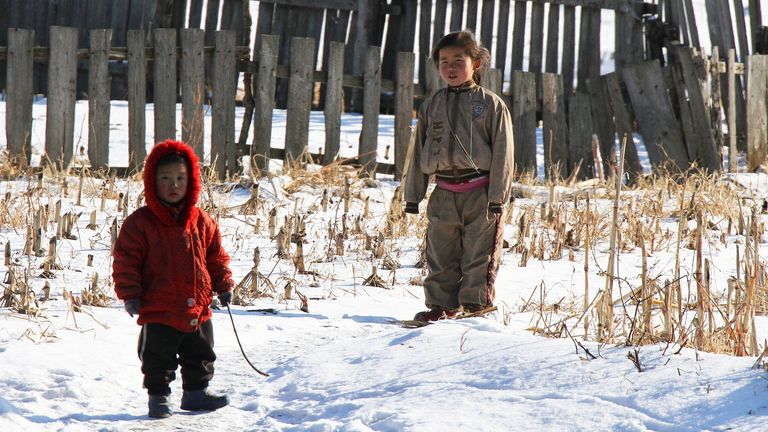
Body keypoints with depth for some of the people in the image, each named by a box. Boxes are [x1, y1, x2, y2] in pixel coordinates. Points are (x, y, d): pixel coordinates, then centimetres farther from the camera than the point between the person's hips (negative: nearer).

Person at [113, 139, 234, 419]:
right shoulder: (139, 223, -8)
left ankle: (196, 393, 31)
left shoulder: (201, 222, 4)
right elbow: (125, 262, -8)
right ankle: (158, 396, 20)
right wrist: (130, 294, -13)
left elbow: (216, 257, 14)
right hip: (158, 313, -4)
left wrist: (224, 286, 9)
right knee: (159, 359, 5)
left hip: (197, 311, 4)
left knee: (200, 356, 16)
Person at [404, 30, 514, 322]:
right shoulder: (431, 106, 11)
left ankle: (476, 304, 8)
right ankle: (441, 305, 16)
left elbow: (502, 152, -3)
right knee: (440, 256, 7)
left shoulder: (491, 104, -1)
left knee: (479, 254, 0)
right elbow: (419, 152, 15)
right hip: (444, 195, 4)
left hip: (480, 194, -4)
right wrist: (412, 195, 12)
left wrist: (497, 196, -8)